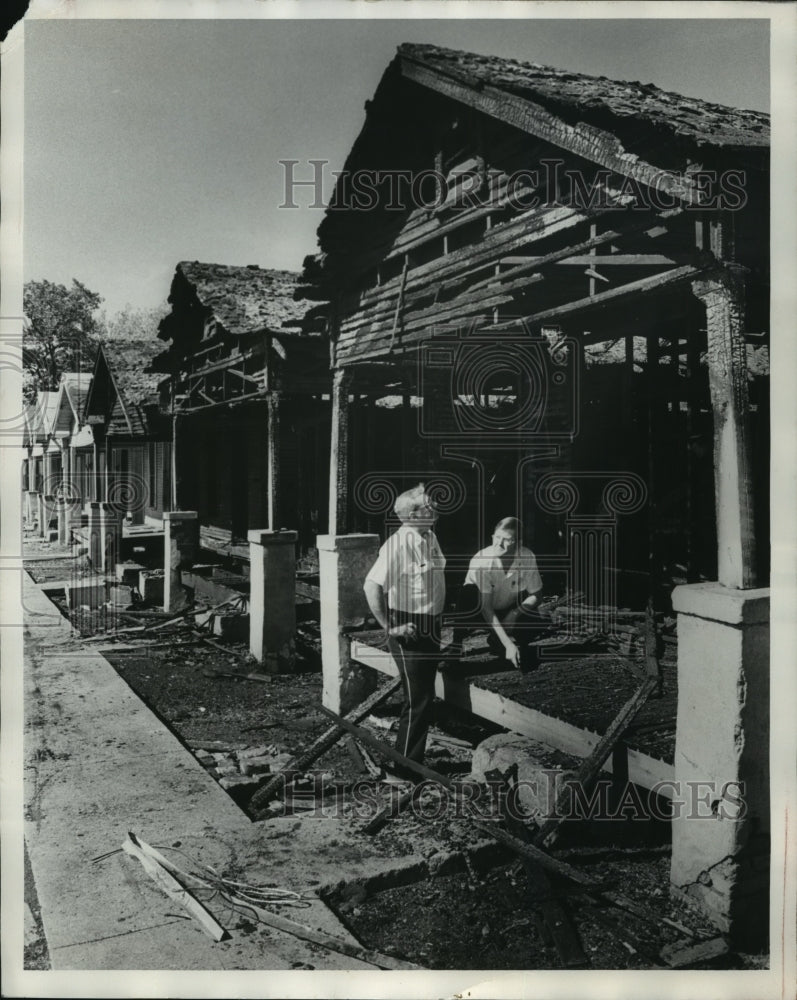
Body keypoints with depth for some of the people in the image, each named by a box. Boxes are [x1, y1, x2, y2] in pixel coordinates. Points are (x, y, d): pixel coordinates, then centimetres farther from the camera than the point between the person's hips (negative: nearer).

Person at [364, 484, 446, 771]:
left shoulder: (430, 538, 7)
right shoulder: (398, 544, -20)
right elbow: (371, 586, -26)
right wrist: (389, 627, -22)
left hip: (431, 627, 9)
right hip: (409, 630, -9)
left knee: (424, 696, 17)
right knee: (418, 700, -3)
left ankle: (415, 760, 30)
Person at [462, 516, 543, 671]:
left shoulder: (527, 557, -22)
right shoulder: (481, 561, -30)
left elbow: (534, 595, -9)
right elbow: (486, 607, -30)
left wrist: (515, 615, -27)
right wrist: (507, 643, -36)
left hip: (509, 610, 2)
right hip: (480, 611, -2)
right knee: (469, 591, -34)